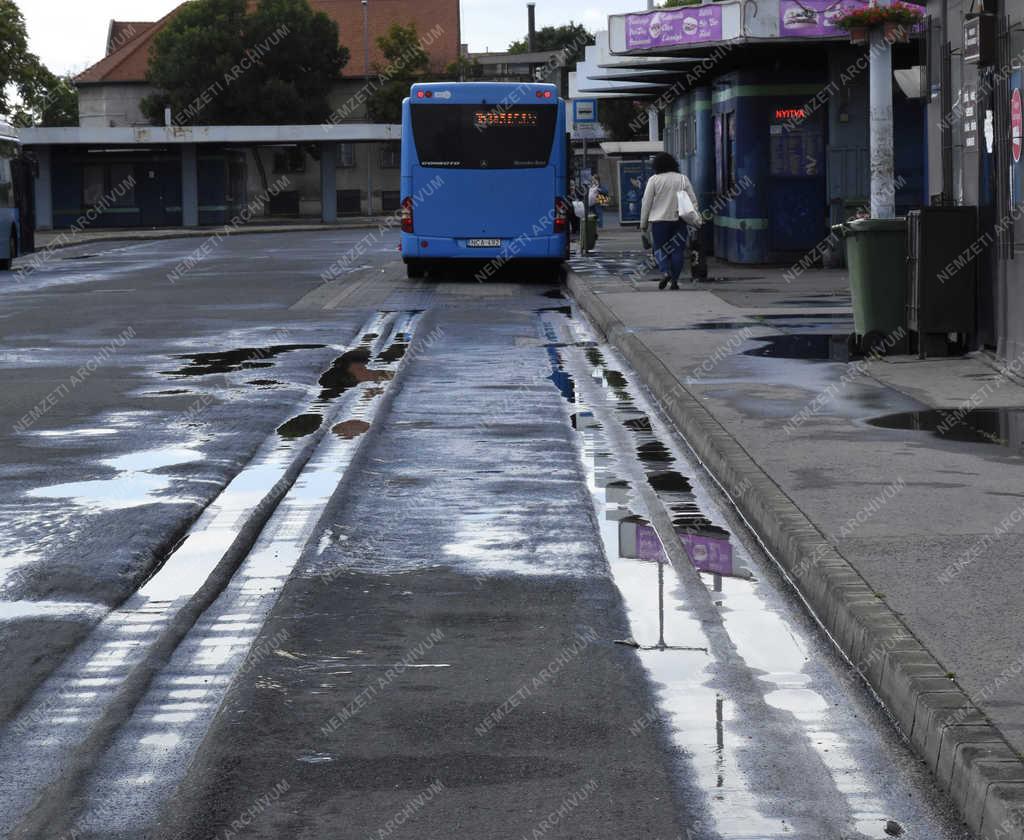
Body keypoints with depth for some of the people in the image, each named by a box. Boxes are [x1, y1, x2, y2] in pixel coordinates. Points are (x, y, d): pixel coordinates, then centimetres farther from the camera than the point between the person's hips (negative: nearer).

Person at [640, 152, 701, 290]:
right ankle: (674, 280, 4)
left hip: (659, 220, -2)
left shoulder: (654, 180, -3)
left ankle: (665, 272, -15)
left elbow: (646, 202, -1)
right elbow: (693, 200, 4)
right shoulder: (683, 179, 4)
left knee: (660, 248, 7)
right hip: (679, 220, 2)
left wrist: (643, 223, 6)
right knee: (678, 250, 7)